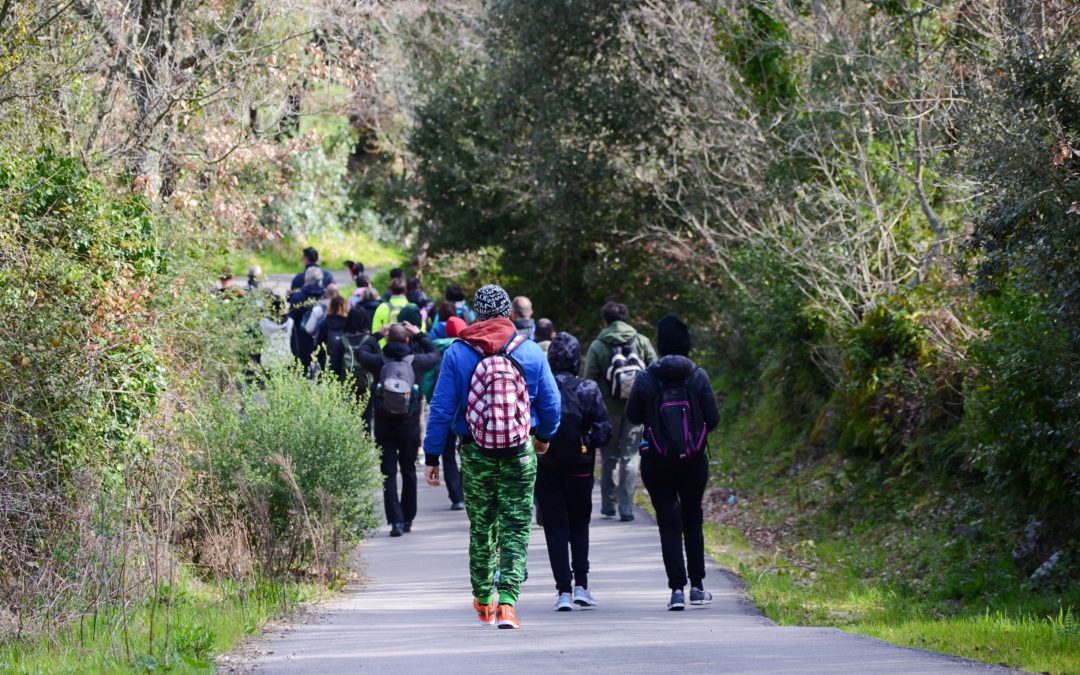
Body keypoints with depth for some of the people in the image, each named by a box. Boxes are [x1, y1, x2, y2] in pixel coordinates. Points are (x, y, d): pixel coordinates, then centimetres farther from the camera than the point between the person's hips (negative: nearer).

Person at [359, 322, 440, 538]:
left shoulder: (379, 362, -8)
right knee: (409, 471, 14)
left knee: (388, 473, 1)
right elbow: (435, 355, 14)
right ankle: (408, 520, 19)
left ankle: (396, 520, -9)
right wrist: (419, 335, 21)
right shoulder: (415, 362, -7)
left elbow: (362, 354, 13)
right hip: (410, 424, 1)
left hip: (384, 425, -1)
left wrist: (377, 335, 22)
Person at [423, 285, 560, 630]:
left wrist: (432, 456, 3)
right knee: (516, 529, 1)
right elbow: (551, 403, 7)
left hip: (475, 453, 0)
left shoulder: (457, 354, -4)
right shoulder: (531, 352, -1)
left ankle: (483, 601, 26)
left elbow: (441, 408, -4)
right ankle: (507, 602, -12)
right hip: (520, 453, 0)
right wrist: (545, 436, 27)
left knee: (480, 528, 15)